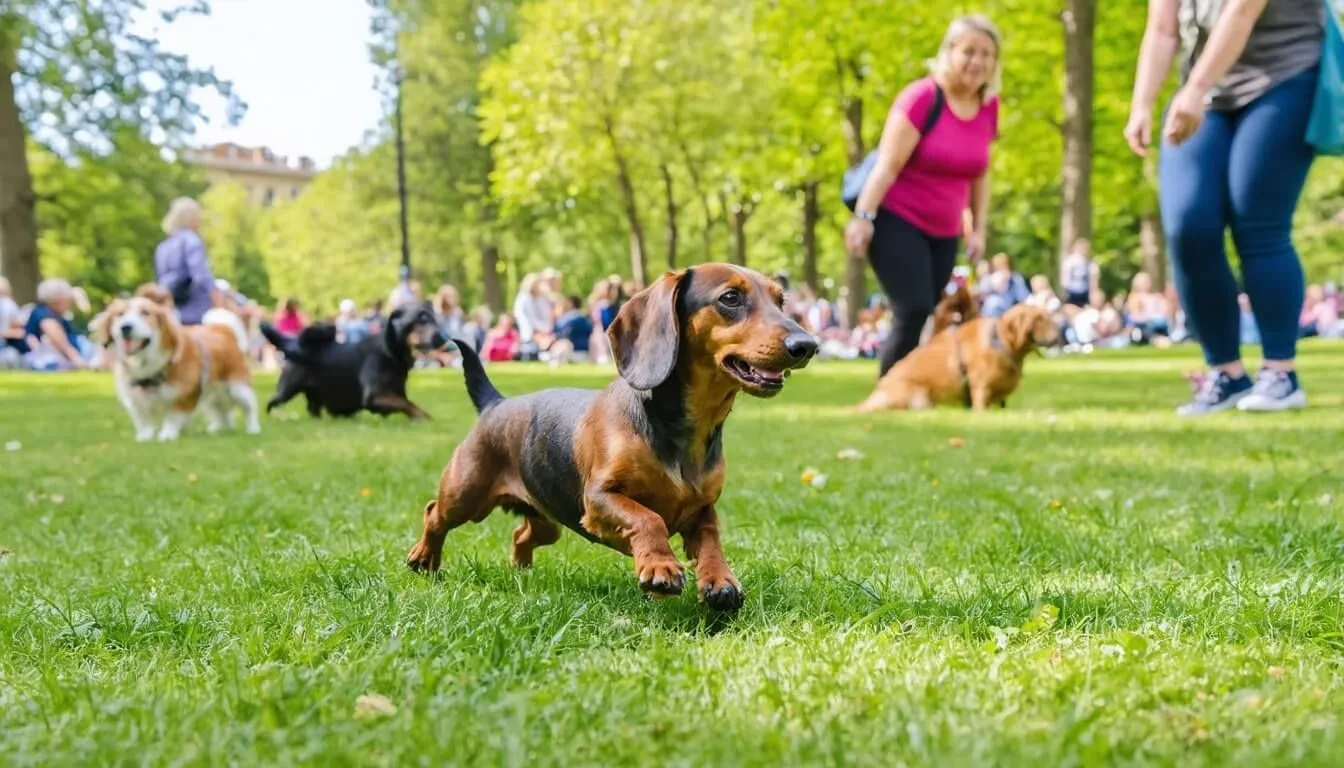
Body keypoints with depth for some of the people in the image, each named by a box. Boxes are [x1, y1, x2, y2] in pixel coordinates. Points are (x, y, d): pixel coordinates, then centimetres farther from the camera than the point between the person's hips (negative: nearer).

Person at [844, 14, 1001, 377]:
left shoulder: (988, 106, 4)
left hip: (944, 231, 7)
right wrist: (863, 216, -21)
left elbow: (980, 173, 13)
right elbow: (888, 164, -17)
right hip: (897, 220, -7)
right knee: (914, 311, -17)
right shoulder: (921, 98, -15)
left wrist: (979, 229, 12)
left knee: (934, 317, 6)